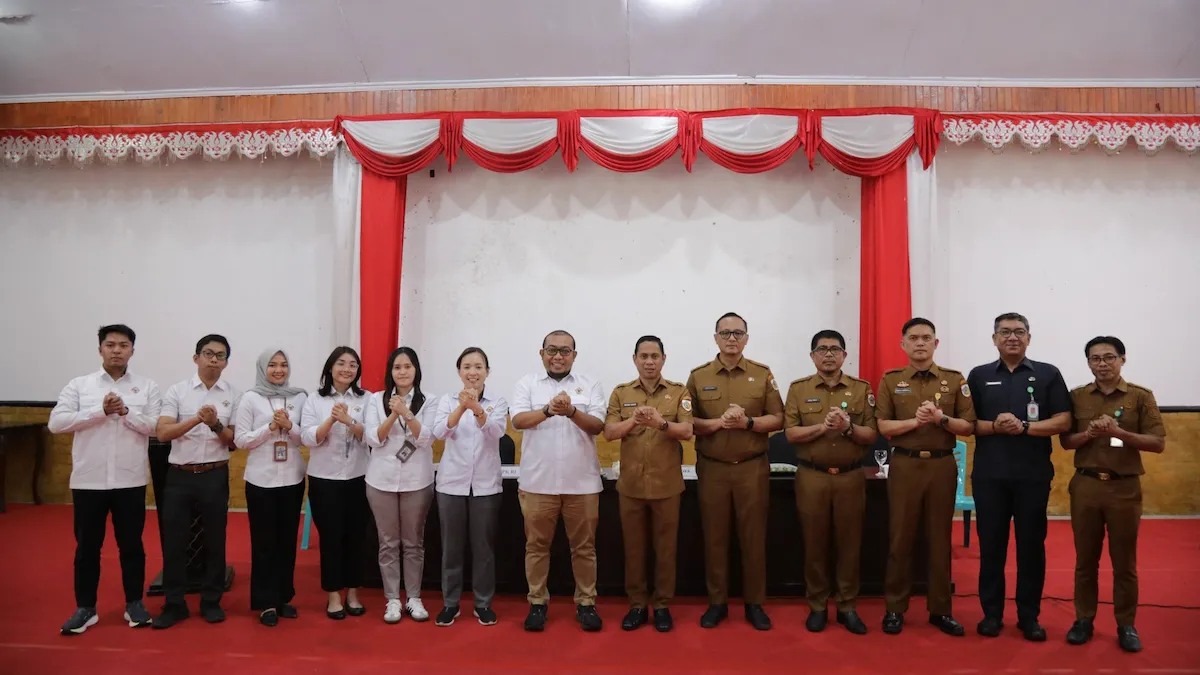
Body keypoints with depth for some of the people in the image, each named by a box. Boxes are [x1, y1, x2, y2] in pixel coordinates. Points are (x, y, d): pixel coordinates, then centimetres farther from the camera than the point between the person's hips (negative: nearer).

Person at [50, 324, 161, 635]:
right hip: (88, 480, 0)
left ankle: (134, 603, 22)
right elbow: (56, 422, -9)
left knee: (132, 545, 9)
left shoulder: (147, 387, 2)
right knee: (87, 546, 10)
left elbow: (157, 427, -6)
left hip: (130, 481, 0)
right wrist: (101, 411, -16)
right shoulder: (79, 385, 2)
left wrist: (126, 411, -18)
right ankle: (85, 608, 22)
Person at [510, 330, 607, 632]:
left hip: (582, 482, 0)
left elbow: (598, 425, -4)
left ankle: (586, 603, 20)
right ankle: (537, 602, 22)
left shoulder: (589, 384, 5)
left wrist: (572, 412, -22)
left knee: (583, 546, 8)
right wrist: (549, 410, -26)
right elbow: (518, 420, -9)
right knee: (537, 545, 9)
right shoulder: (527, 383, 4)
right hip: (537, 481, 0)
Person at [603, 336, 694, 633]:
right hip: (630, 483, 1)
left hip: (667, 484, -1)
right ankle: (636, 604, 22)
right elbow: (609, 432, -4)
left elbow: (687, 431, -10)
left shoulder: (679, 392, 1)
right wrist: (633, 421, -23)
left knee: (665, 547, 7)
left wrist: (661, 423, -29)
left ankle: (662, 605, 20)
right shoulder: (620, 393, 5)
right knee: (633, 546, 9)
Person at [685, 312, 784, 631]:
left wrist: (747, 422, -16)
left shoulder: (763, 374, 3)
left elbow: (777, 419, 1)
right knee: (714, 537, 7)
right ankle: (717, 602, 19)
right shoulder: (698, 376, 4)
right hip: (712, 468, 0)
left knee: (753, 536, 5)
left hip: (752, 467, 0)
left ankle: (755, 603, 18)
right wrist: (717, 423, -16)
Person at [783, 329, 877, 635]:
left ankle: (848, 607, 20)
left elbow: (871, 435, 1)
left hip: (851, 476, 1)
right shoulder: (798, 389, 2)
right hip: (811, 476, -1)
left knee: (850, 543, 7)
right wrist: (823, 426, -19)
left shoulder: (862, 389, 4)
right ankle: (817, 606, 19)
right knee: (814, 544, 7)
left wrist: (848, 427, -18)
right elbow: (791, 434, -5)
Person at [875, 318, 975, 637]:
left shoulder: (955, 380, 4)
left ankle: (940, 609, 19)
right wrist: (915, 421, -17)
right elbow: (883, 427, -2)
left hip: (942, 465, 1)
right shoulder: (890, 380, 3)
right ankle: (895, 607, 15)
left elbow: (968, 427, 1)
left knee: (940, 539, 8)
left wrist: (941, 419, -16)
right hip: (904, 465, -1)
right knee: (900, 538, 4)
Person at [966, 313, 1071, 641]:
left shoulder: (1048, 374, 4)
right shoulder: (979, 376, 7)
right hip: (989, 474, 1)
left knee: (1031, 545, 6)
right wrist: (994, 426, -15)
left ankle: (1029, 615, 18)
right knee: (991, 545, 6)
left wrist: (1024, 426, -16)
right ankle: (992, 612, 17)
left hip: (1034, 474, 0)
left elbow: (1063, 421, -2)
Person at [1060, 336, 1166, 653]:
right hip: (1085, 485, 1)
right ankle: (1084, 619, 20)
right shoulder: (1076, 396, 5)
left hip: (1125, 487, -1)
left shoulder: (1141, 396, 0)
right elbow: (1066, 441, 4)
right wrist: (1089, 433, -15)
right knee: (1085, 559, 9)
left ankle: (1126, 625, 20)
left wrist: (1118, 432, -19)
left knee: (1124, 562, 7)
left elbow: (1158, 443, -6)